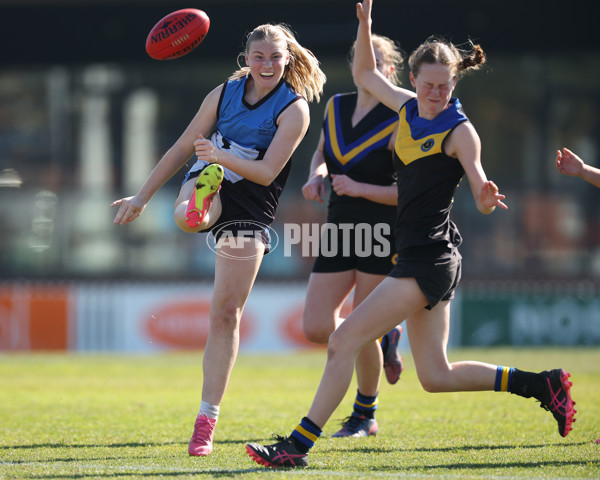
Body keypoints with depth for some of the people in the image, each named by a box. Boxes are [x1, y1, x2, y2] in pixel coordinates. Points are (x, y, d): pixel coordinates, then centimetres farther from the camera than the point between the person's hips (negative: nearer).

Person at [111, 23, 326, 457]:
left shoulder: (294, 109, -10)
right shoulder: (225, 93, 2)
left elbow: (267, 173, -19)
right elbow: (183, 148, 9)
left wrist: (222, 156, -36)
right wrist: (142, 197, 9)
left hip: (249, 211, -4)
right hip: (208, 181, 4)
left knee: (226, 313, -7)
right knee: (186, 218, -37)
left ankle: (207, 421, -4)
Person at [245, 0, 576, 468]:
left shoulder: (460, 131, -11)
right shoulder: (408, 107, 9)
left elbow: (483, 199, -16)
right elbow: (366, 74, 26)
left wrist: (487, 197, -39)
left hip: (428, 260, -9)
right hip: (418, 256, 9)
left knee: (344, 341, -12)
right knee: (437, 376, 12)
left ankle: (298, 445, -10)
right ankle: (542, 384, 19)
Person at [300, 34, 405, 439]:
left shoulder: (396, 124, -11)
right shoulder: (336, 107, 7)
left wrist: (359, 188, -21)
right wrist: (317, 175, 3)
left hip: (382, 237, -6)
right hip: (340, 233, 6)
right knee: (317, 328, -2)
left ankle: (365, 416, 17)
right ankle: (385, 339, 27)